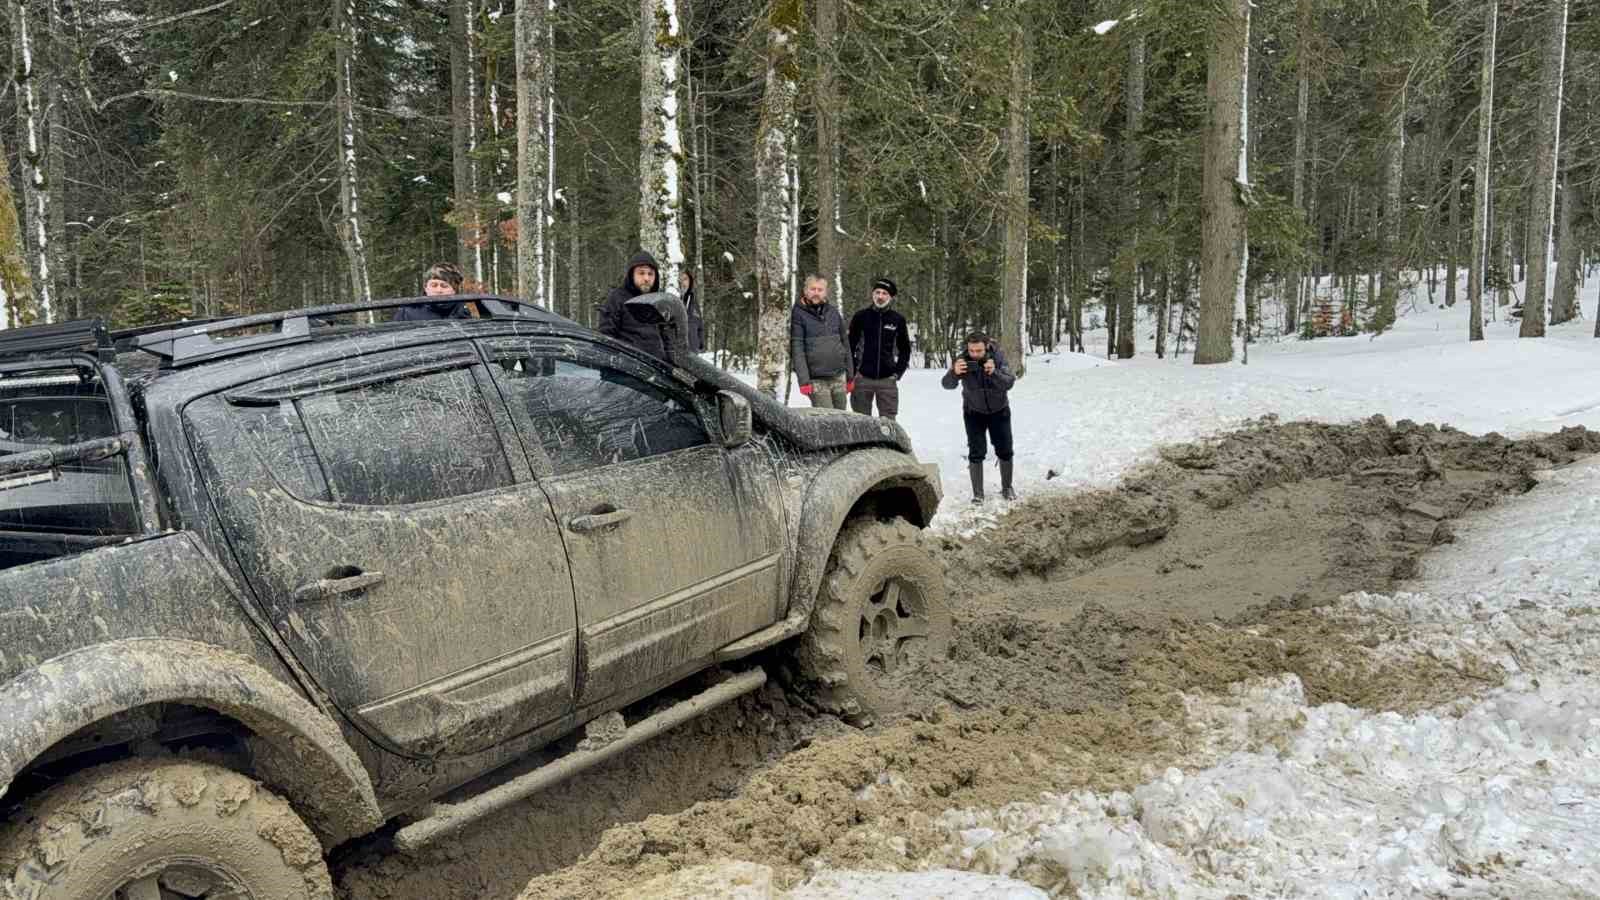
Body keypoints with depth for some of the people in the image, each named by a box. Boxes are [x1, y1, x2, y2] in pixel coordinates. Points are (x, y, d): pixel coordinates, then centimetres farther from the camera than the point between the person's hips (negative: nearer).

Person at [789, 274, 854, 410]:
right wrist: (803, 380, -15)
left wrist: (850, 375, 12)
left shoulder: (833, 312, 10)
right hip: (817, 380, -4)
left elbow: (845, 344, 15)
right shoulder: (798, 314, -3)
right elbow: (797, 349, -8)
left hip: (839, 377, 4)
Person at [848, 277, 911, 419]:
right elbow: (849, 345, 5)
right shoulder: (861, 316, 0)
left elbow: (905, 349, 13)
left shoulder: (898, 320, 4)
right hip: (863, 379, -1)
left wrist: (898, 372, 3)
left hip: (887, 380, 1)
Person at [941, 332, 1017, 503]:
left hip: (999, 411, 1)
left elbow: (1009, 383, -29)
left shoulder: (997, 357, -22)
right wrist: (954, 372, -55)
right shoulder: (961, 359, -23)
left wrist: (994, 372, -48)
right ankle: (977, 494, 2)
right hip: (974, 412, -1)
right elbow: (947, 385, -33)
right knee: (976, 453, -7)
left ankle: (1007, 488, 26)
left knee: (1005, 451, 7)